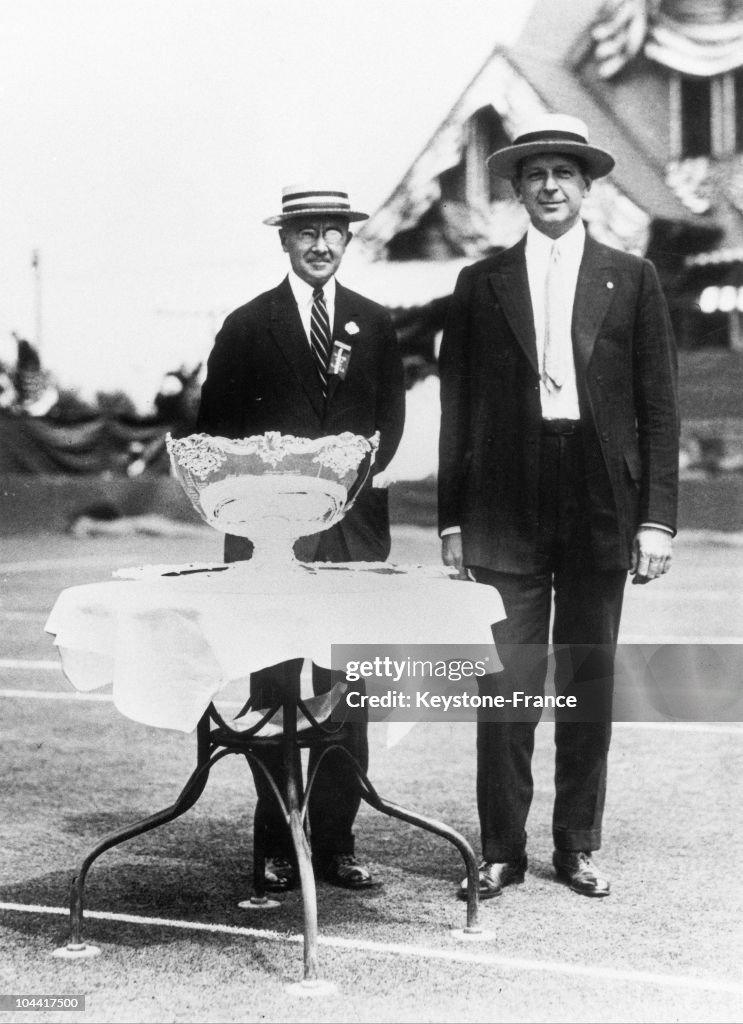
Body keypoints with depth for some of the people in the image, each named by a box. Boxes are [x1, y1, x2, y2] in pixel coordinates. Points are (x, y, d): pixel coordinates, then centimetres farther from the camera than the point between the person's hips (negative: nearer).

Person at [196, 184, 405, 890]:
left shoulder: (374, 325, 15)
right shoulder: (247, 327, 8)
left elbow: (391, 420, 12)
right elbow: (214, 428, 6)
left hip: (353, 527, 2)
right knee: (273, 686, -3)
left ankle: (336, 840, 9)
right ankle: (278, 845, 5)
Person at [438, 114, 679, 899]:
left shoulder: (631, 279, 7)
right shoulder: (481, 283, 8)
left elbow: (658, 408, 5)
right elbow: (457, 411, 6)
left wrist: (657, 517, -2)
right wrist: (451, 519, 1)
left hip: (600, 509, 1)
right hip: (506, 511, 0)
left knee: (589, 682, 8)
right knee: (507, 684, 1)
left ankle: (577, 845, 20)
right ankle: (500, 850, 12)